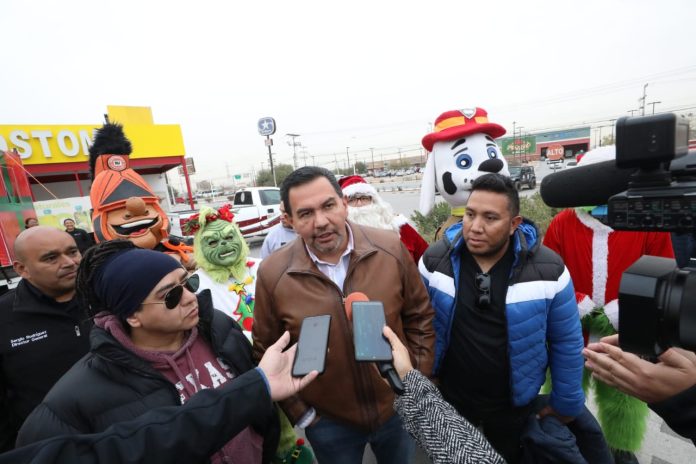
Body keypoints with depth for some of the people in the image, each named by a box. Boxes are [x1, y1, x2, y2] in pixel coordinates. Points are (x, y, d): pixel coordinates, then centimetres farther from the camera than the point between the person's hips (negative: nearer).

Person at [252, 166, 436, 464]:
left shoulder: (391, 249, -16)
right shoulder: (272, 274, -17)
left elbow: (420, 316, -3)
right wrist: (298, 412, -1)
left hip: (399, 407, 1)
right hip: (328, 421, 0)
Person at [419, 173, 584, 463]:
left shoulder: (547, 268, -18)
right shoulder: (435, 260, -17)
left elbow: (566, 342, -6)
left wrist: (566, 402, 3)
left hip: (513, 405, 0)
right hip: (448, 399, 1)